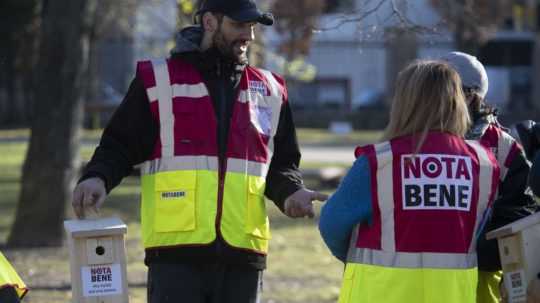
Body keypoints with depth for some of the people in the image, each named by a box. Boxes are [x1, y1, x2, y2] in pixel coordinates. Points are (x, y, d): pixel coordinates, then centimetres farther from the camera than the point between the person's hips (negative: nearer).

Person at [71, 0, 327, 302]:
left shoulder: (269, 91, 15)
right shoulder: (158, 81, 4)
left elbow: (281, 163, 22)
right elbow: (119, 146, 5)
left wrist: (290, 193, 0)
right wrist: (97, 178, -15)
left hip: (242, 256, 4)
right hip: (176, 256, -4)